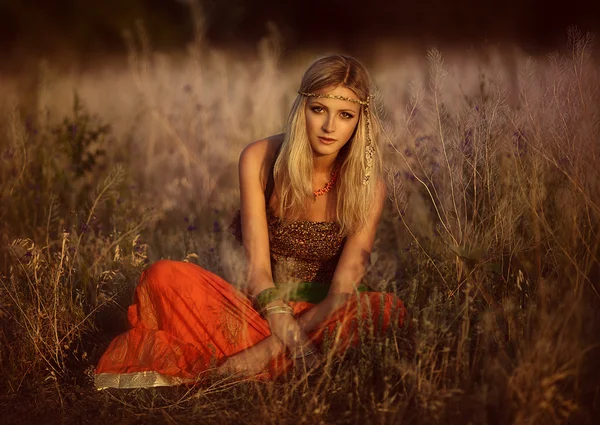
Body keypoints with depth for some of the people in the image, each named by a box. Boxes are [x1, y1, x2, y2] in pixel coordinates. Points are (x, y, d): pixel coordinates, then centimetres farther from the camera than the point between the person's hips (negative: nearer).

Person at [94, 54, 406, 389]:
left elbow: (344, 289, -17)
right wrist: (285, 330, -32)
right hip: (259, 308, 0)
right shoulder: (260, 160, -10)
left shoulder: (368, 187, -10)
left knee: (389, 311, -34)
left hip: (321, 316, 1)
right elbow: (257, 266, -15)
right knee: (165, 277, -25)